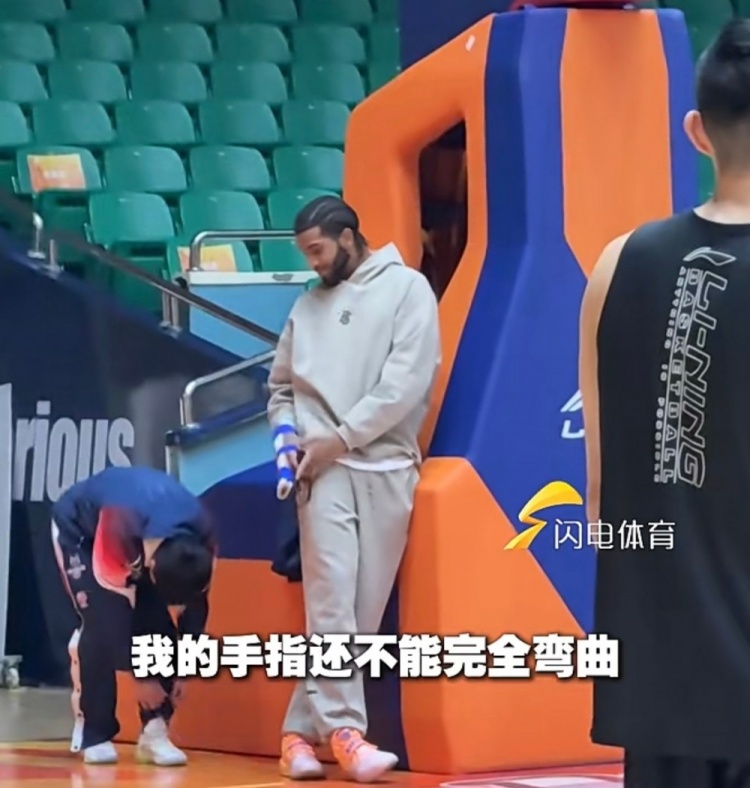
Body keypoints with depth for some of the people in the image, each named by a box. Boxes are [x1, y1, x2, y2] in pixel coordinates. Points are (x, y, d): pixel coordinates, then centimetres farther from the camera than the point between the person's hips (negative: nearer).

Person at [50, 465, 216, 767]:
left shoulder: (202, 540, -27)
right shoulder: (119, 530, -44)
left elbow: (195, 606, -13)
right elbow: (116, 610, -35)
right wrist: (142, 675, -29)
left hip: (143, 534, 5)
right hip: (79, 528, -5)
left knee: (158, 625, -12)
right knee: (102, 621, -21)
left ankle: (155, 731, -7)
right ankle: (94, 735, -12)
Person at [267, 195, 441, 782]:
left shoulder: (407, 288, 3)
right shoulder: (308, 306, 17)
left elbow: (406, 382, -7)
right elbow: (282, 386, 21)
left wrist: (341, 436, -10)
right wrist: (286, 434, 0)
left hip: (386, 468, -2)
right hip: (325, 470, 2)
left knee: (364, 608, -3)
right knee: (331, 598, -13)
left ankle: (303, 728, 2)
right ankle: (343, 730, -18)